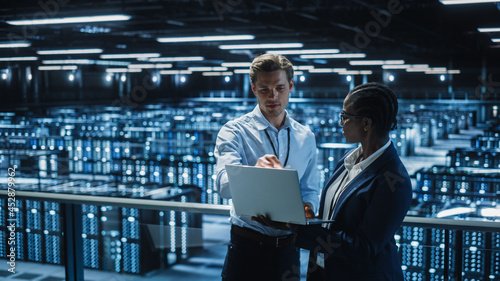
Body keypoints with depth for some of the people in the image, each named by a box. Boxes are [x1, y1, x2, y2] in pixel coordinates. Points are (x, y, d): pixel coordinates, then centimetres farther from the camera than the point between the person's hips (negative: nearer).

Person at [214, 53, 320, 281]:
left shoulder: (306, 137, 7)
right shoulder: (235, 131, -7)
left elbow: (310, 190, 10)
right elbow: (224, 185, -23)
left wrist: (307, 208, -14)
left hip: (288, 247, 4)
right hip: (247, 247, -4)